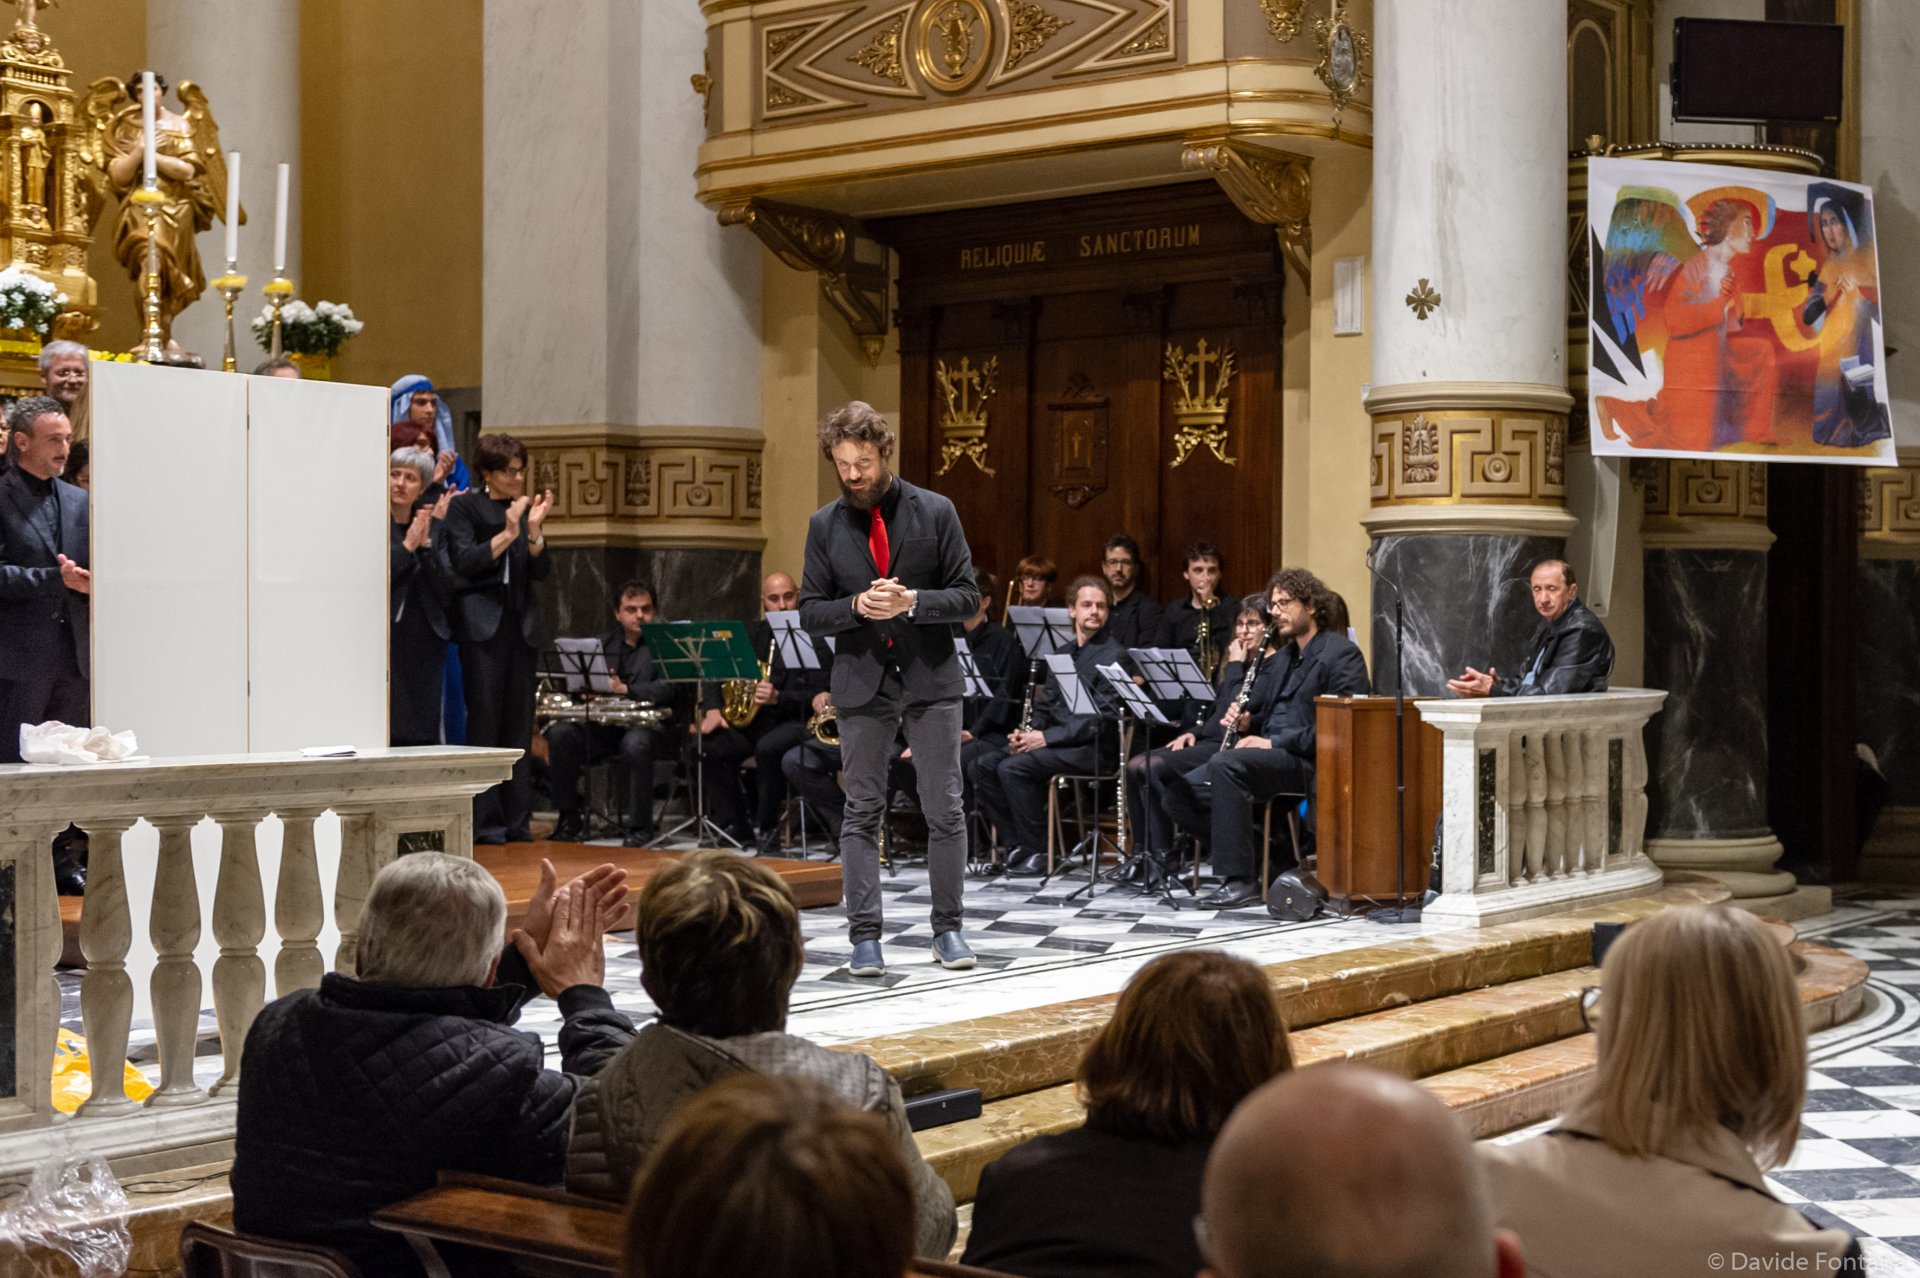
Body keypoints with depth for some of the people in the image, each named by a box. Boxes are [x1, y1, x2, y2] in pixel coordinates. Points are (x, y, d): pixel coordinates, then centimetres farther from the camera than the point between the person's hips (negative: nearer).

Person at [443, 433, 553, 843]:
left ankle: (517, 819, 7)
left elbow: (541, 571, 5)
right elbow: (465, 562, -10)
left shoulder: (527, 508, 13)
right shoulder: (464, 507, 1)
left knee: (519, 720, 4)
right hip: (482, 623, -5)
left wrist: (534, 530, -12)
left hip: (522, 624, 5)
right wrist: (507, 533, -18)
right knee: (484, 717, -8)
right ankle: (484, 820, -6)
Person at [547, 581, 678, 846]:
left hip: (649, 724, -4)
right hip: (606, 725, 5)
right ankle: (569, 820, -11)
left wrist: (625, 689, -27)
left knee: (635, 744, -39)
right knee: (560, 733, -21)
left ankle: (640, 827, -24)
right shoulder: (603, 644, 20)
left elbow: (666, 689, -12)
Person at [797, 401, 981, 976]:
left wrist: (911, 601, -18)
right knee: (862, 813, 3)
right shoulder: (825, 525, 4)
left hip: (930, 677, -1)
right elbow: (810, 614, 4)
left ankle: (947, 928, 14)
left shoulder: (935, 512, -1)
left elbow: (967, 597, -1)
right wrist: (857, 605, -15)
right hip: (861, 685, 1)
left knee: (945, 810, 3)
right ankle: (865, 935, 9)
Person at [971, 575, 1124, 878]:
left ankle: (1036, 852, -17)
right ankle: (1016, 845, -6)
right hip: (1054, 741, 8)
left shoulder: (1113, 656, -6)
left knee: (1013, 768, -27)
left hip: (1088, 748, -8)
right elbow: (1045, 704, 22)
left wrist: (1046, 737, -19)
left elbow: (1101, 718, -16)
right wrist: (1027, 733, 0)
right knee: (984, 764, -8)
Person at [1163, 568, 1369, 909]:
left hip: (1310, 763, -9)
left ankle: (1241, 879, -30)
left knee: (1226, 764, -34)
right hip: (1272, 756, 9)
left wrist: (1274, 742, -18)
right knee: (1180, 793, -7)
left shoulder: (1341, 653, -4)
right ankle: (1263, 851, -4)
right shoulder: (1283, 657, 24)